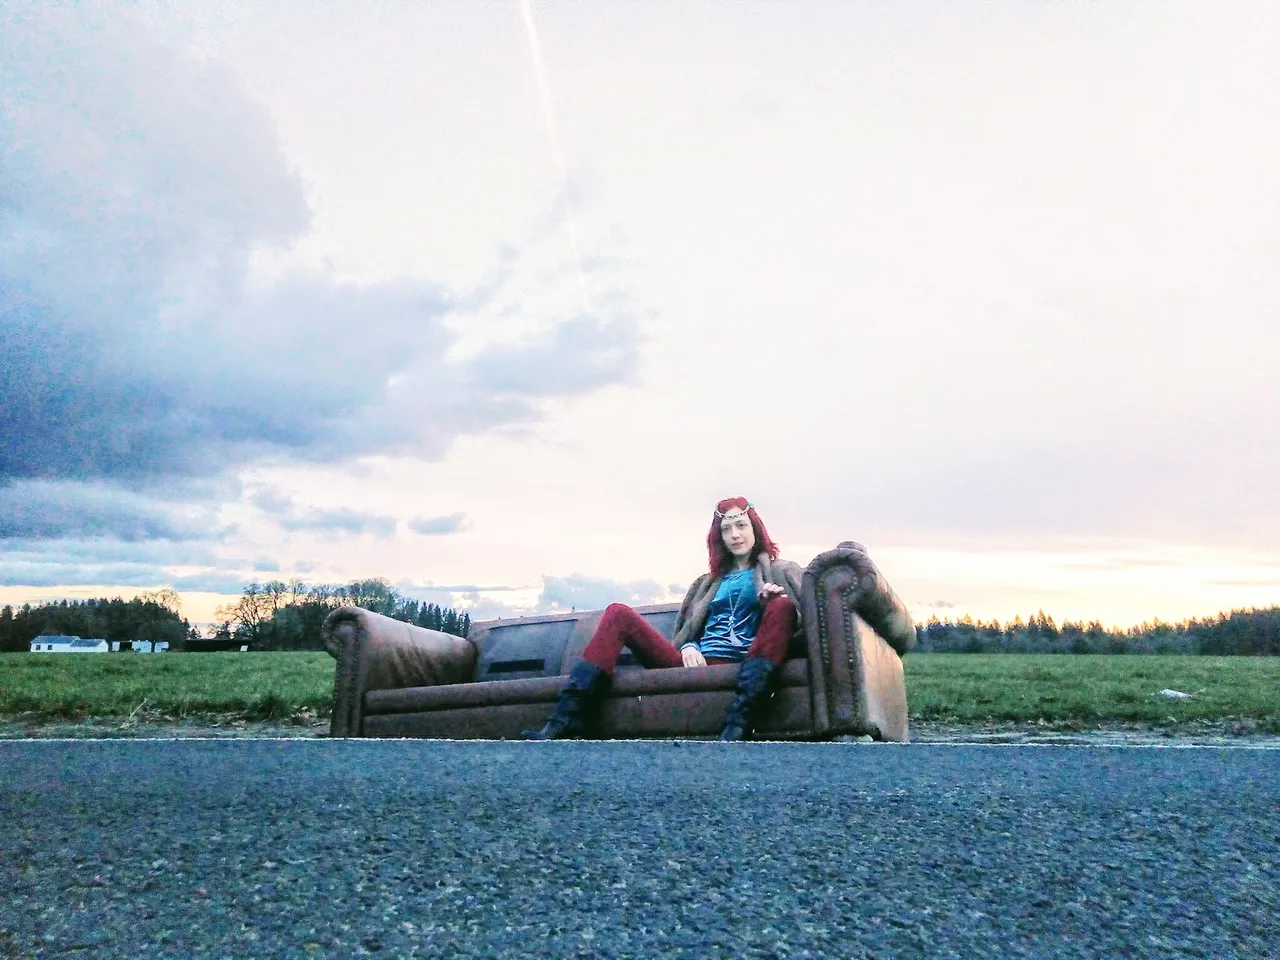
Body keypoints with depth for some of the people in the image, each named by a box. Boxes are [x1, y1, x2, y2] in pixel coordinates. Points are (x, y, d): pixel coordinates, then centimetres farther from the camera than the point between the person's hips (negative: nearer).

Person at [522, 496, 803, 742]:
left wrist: (776, 598, -15)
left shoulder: (781, 571, 19)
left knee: (782, 608, -31)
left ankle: (736, 730, -46)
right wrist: (688, 647, 0)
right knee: (619, 613, -11)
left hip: (744, 665, -3)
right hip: (698, 664, 4)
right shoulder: (709, 581, 29)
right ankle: (564, 722, -26)